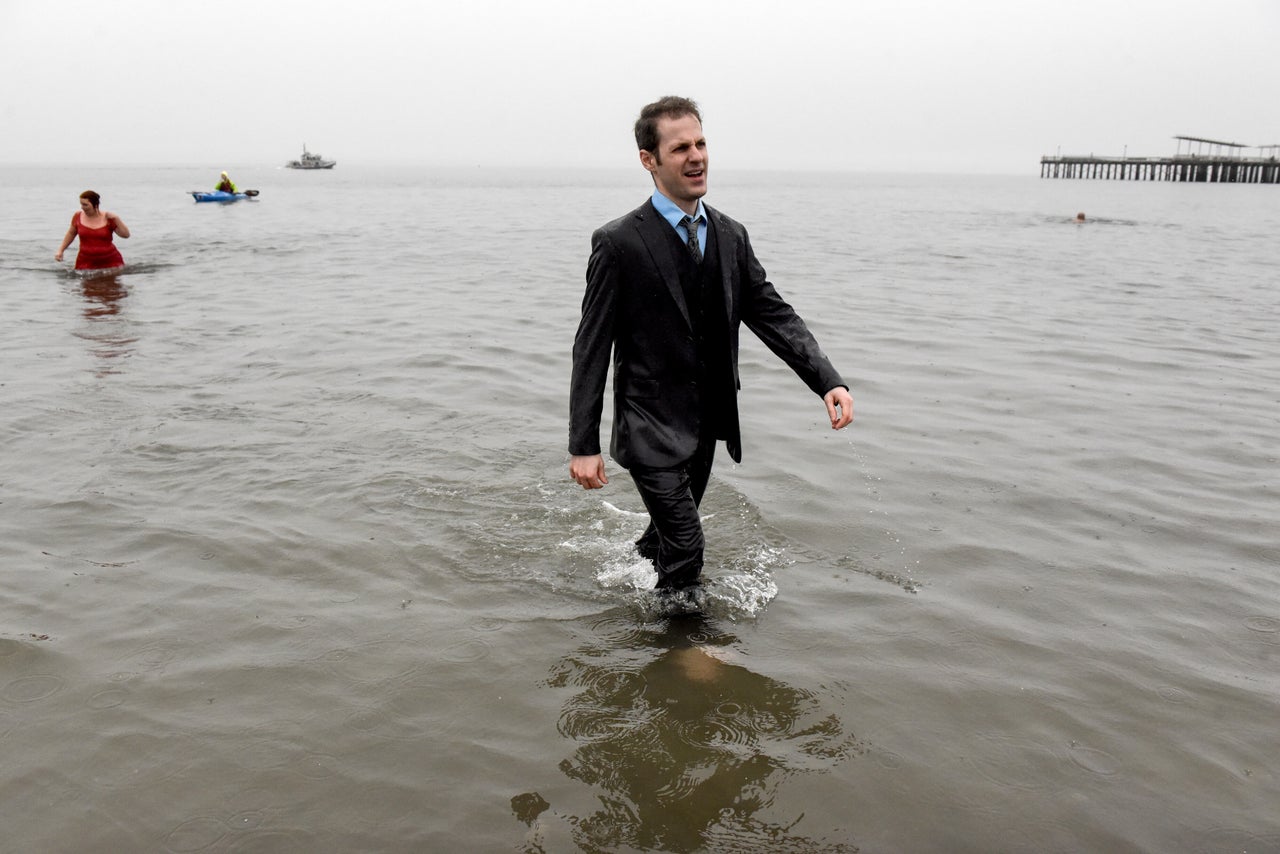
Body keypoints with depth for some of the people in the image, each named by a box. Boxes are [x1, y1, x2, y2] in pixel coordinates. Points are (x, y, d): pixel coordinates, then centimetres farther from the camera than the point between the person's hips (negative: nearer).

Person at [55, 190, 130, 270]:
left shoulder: (107, 218, -4)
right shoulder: (78, 216, 3)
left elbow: (126, 235, -6)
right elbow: (71, 233, 20)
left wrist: (116, 218, -15)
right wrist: (60, 251, 17)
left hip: (109, 261, -2)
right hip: (86, 262, 2)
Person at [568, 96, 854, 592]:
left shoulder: (731, 236, 5)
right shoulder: (619, 243, -13)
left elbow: (774, 315, 5)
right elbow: (592, 347, -11)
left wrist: (829, 382, -10)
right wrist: (583, 445, -14)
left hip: (706, 424, 6)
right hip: (651, 428, -6)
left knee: (669, 534, 21)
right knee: (685, 549, -7)